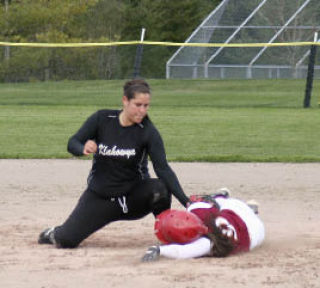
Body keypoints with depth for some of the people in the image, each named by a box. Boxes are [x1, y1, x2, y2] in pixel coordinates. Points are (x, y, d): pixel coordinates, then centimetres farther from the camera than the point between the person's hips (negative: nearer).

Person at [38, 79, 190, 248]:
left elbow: (163, 169, -22)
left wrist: (185, 201, -35)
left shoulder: (148, 131, -15)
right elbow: (72, 143, -6)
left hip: (133, 196, -1)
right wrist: (83, 149, -32)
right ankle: (56, 234, 30)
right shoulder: (102, 119, -10)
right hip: (99, 197, 1)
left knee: (160, 189, -33)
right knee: (66, 241, -9)